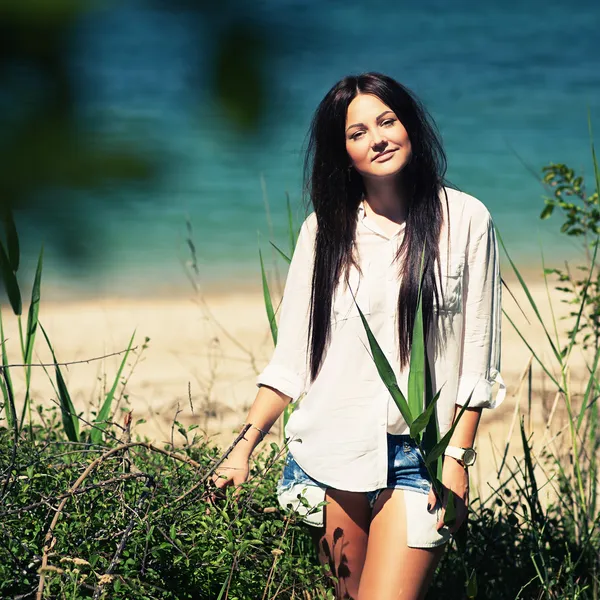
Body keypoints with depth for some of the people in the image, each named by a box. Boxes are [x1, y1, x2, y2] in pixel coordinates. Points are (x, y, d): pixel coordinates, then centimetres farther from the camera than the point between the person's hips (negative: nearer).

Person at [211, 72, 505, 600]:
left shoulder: (465, 220, 0)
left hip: (419, 457, -2)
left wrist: (459, 456, -5)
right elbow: (292, 357, 5)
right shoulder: (325, 229, 6)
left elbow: (478, 357, 1)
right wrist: (245, 447, -4)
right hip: (331, 452, 2)